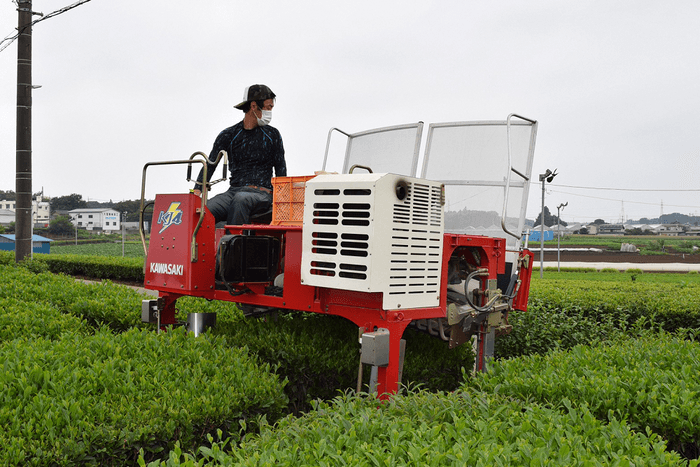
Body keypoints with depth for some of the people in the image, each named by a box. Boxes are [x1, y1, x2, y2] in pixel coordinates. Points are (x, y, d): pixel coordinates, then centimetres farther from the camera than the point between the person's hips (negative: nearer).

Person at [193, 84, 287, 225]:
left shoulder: (273, 135, 11)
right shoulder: (228, 135, 10)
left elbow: (281, 171, 12)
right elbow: (210, 164, 8)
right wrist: (197, 191, -8)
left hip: (262, 194, -2)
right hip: (234, 190, 2)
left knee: (240, 198, -38)